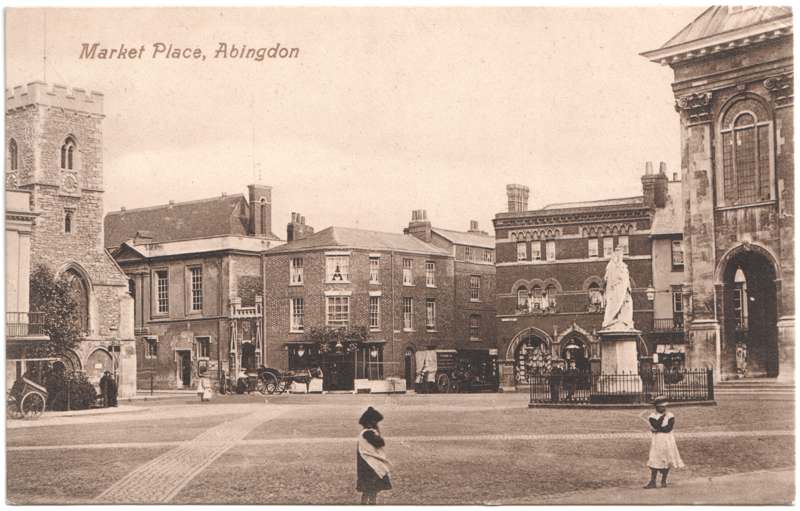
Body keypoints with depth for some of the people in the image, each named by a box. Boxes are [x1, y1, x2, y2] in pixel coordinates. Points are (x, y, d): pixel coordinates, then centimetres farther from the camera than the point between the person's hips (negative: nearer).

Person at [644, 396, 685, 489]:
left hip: (668, 440, 1)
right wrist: (662, 416, -14)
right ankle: (652, 482, -2)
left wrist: (658, 430, -14)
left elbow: (669, 428, -11)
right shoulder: (652, 416, 1)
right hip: (656, 441, -1)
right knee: (654, 460, -4)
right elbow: (657, 426, -15)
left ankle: (663, 481, 12)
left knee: (667, 460, 2)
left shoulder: (670, 416, 2)